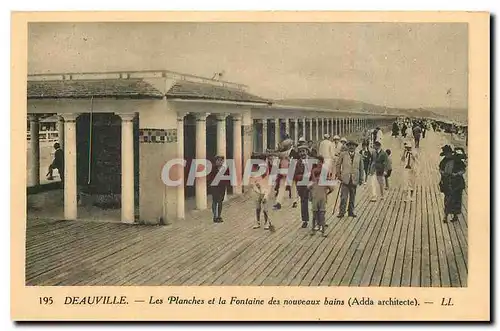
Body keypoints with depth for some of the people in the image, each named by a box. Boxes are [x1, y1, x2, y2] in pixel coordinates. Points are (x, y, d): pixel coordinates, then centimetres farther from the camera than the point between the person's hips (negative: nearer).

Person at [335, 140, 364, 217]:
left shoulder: (359, 156, 9)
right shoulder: (343, 154, 4)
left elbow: (361, 168, 13)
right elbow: (338, 165, 8)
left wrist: (361, 179, 11)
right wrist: (338, 175, 0)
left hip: (354, 179, 2)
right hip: (345, 178, -2)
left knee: (352, 197, 8)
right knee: (343, 196, -7)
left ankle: (351, 212, 17)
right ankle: (341, 212, -3)